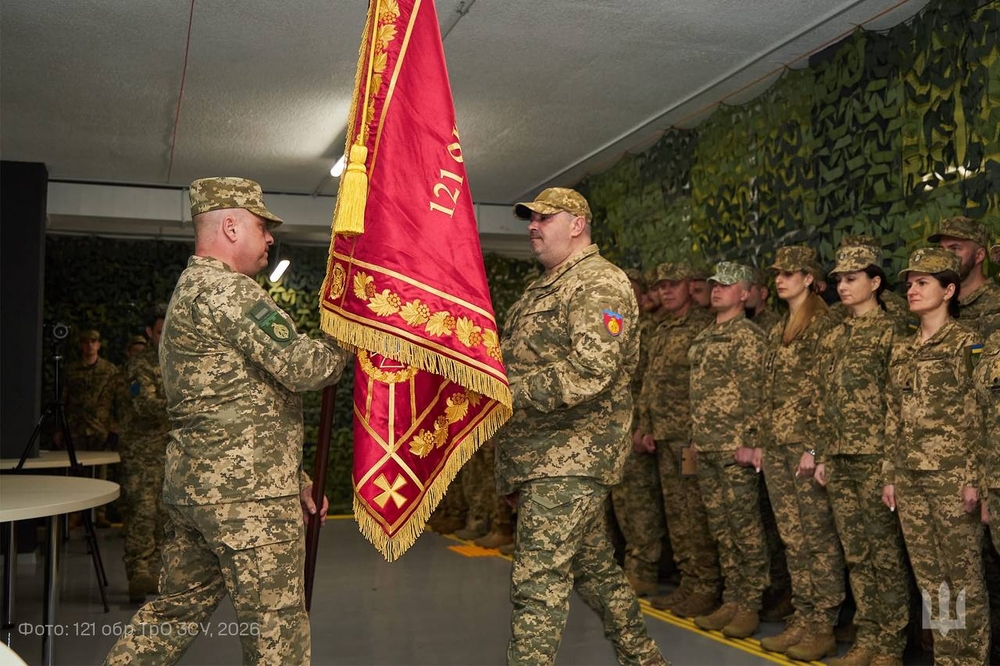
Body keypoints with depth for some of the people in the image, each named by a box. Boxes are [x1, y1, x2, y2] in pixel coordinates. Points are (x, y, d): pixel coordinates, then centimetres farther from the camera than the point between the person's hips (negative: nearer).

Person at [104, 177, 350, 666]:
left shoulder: (189, 291, 21)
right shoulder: (226, 291, -13)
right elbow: (300, 367, -21)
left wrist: (294, 478, 20)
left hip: (192, 484, 10)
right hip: (247, 496, -10)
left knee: (177, 608, 18)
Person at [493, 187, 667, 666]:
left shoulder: (601, 284, -10)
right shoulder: (541, 288, 19)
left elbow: (588, 374, -24)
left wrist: (504, 391, -25)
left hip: (570, 459, -10)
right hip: (535, 456, 10)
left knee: (538, 581, -10)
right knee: (594, 567, 19)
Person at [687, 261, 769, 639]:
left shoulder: (748, 336, -7)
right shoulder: (703, 339, 17)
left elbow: (755, 393, -13)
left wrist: (751, 443, -18)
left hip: (734, 448, -8)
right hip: (705, 448, 8)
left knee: (745, 527, -1)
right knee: (720, 527, 12)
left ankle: (750, 607, 8)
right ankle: (731, 601, 21)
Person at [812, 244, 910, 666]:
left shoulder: (891, 332, -6)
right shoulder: (833, 338, 14)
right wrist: (822, 455, 12)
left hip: (876, 458, -6)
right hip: (840, 459, 7)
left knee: (885, 555, 2)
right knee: (855, 555, 11)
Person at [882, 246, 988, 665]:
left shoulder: (966, 343, -5)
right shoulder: (901, 351, 14)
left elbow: (979, 416, -10)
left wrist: (974, 477, -15)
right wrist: (890, 475, 11)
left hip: (951, 476, -6)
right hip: (910, 478, 6)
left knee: (963, 576, 2)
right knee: (928, 576, 11)